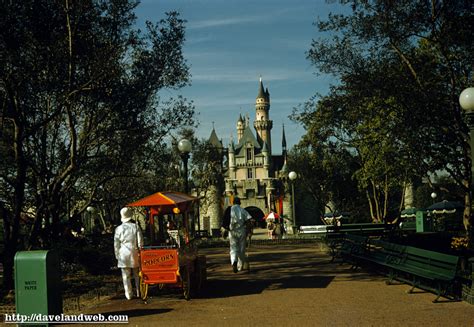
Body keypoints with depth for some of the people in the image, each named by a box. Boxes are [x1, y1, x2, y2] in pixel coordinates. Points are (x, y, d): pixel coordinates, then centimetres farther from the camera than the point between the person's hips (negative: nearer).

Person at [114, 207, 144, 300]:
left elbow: (116, 244, 1)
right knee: (137, 275, 13)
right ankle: (139, 293, 18)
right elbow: (140, 242, -1)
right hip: (134, 253, 1)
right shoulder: (136, 227, -3)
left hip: (123, 254, -1)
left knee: (126, 276, 5)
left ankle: (129, 294, 6)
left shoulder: (119, 228, -3)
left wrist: (117, 255, 10)